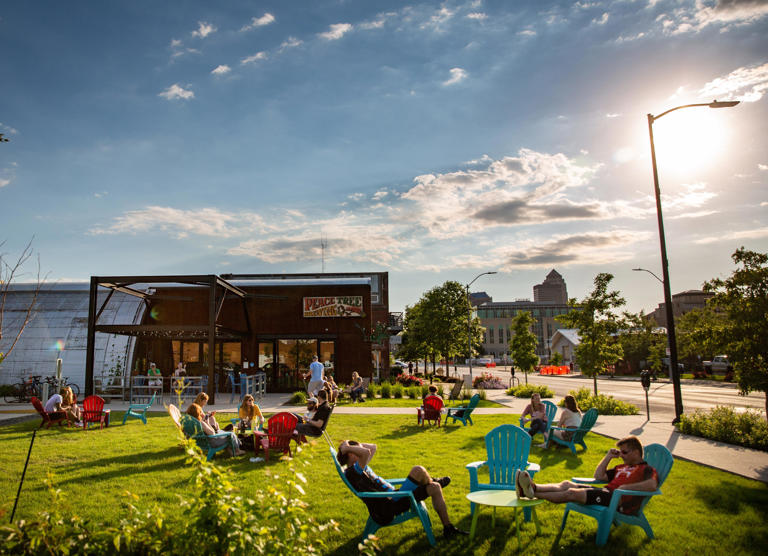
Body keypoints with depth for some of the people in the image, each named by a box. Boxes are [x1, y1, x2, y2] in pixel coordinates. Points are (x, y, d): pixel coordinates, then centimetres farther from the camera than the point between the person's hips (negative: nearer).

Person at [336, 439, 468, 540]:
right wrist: (347, 447, -23)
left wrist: (354, 444, 19)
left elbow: (373, 447, 29)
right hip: (389, 511, -11)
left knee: (435, 488, 9)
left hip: (393, 499, 11)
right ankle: (433, 481, 20)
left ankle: (448, 528, 20)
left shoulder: (358, 469, 16)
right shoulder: (351, 472, -17)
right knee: (418, 470, -18)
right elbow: (366, 452, -37)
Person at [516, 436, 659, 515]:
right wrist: (608, 457, 23)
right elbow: (599, 476, 29)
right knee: (567, 484, -13)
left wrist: (627, 487, -19)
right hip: (605, 492, 9)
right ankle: (532, 487, -33)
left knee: (572, 493, -24)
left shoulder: (647, 469, 4)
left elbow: (652, 485, -19)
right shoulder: (622, 467, 30)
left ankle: (532, 494, -32)